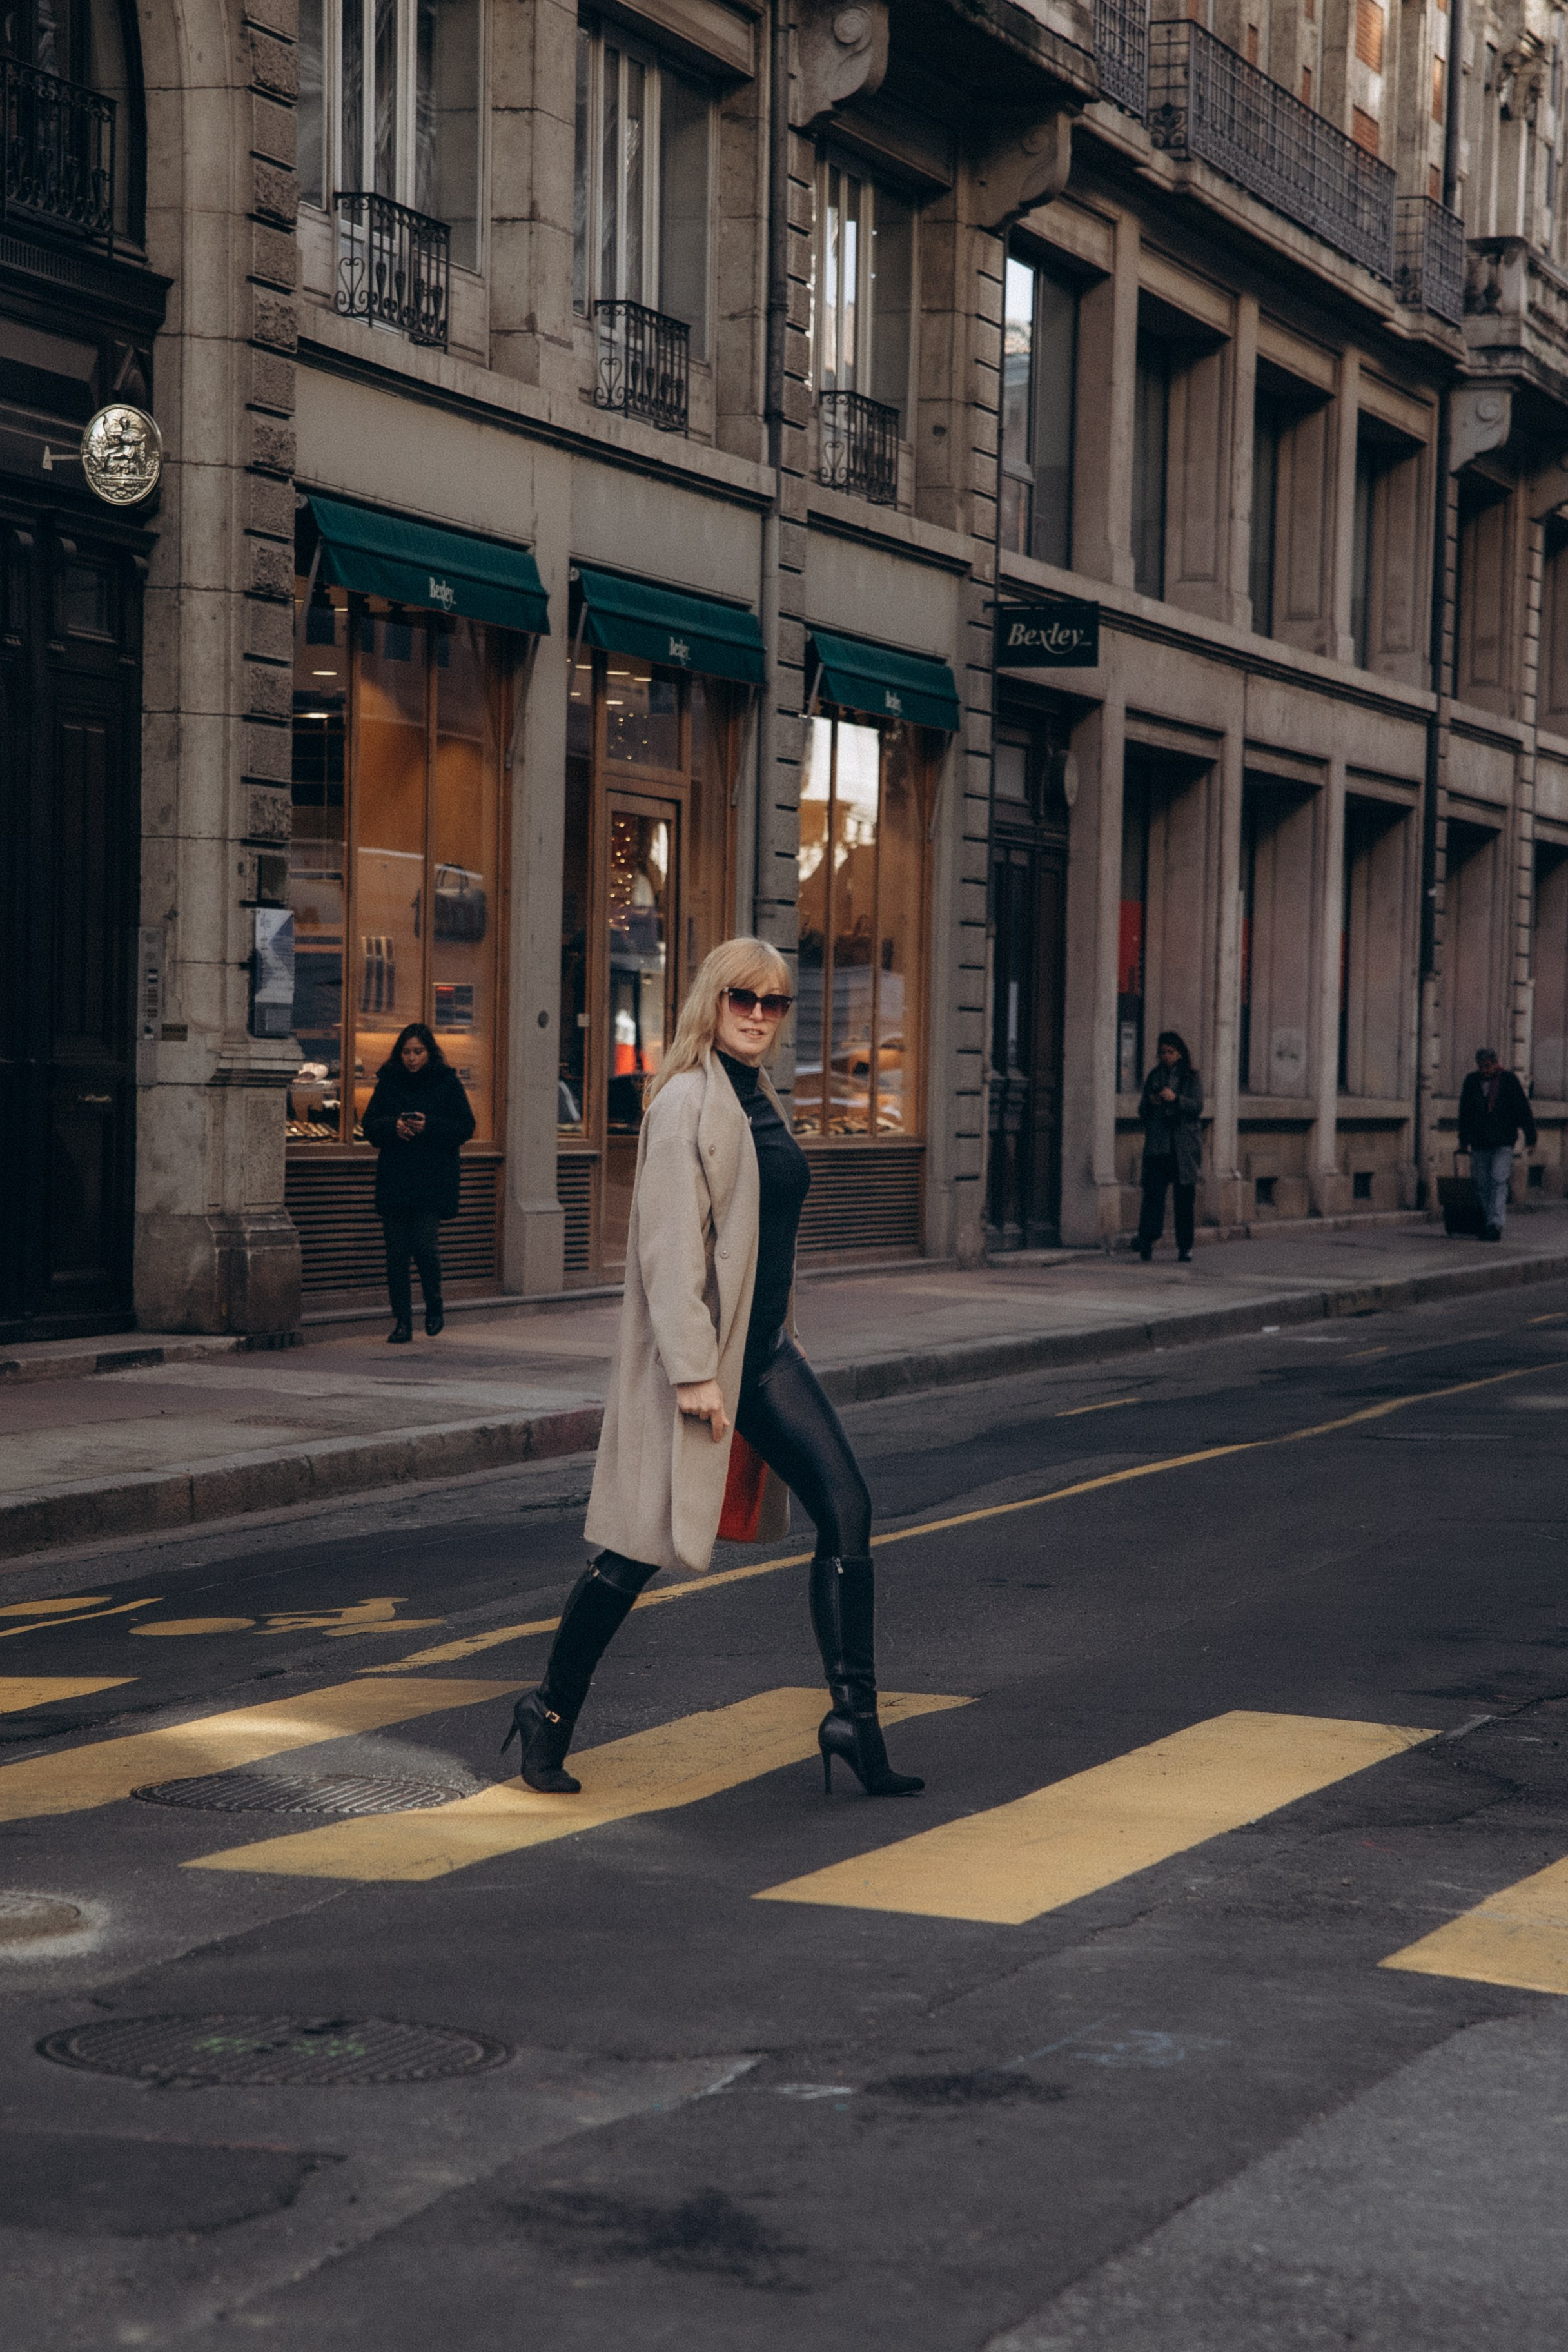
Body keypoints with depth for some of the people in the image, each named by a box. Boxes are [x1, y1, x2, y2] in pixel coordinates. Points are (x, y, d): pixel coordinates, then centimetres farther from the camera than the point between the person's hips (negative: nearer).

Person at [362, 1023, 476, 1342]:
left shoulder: (447, 1083, 2)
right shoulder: (388, 1082, 9)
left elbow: (465, 1127, 0)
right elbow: (370, 1125, 7)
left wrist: (429, 1126, -15)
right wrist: (394, 1126, -14)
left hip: (434, 1181, -3)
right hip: (394, 1180, 3)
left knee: (425, 1244, -13)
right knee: (397, 1252, 1)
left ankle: (434, 1304, 13)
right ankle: (401, 1321, 9)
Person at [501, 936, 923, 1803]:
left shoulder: (759, 1100, 13)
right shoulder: (688, 1100, -14)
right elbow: (669, 1245, -19)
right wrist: (693, 1369, -23)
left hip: (764, 1349, 9)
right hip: (695, 1351, -8)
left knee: (847, 1510, -1)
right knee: (645, 1544, 0)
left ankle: (854, 1716, 2)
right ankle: (549, 1713, 17)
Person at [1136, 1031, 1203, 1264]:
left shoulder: (1190, 1078, 6)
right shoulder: (1154, 1076, 14)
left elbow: (1198, 1108, -4)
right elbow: (1142, 1111, 15)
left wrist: (1176, 1099, -18)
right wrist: (1151, 1103, -7)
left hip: (1184, 1147, -1)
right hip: (1158, 1146, 1)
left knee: (1184, 1197, -1)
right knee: (1153, 1192, -10)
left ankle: (1185, 1247, 6)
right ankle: (1146, 1243, -14)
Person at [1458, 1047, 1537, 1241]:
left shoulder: (1508, 1079, -2)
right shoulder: (1472, 1081, 7)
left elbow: (1523, 1110, 1)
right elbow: (1465, 1113, 18)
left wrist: (1531, 1138, -1)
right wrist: (1463, 1140, 20)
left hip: (1503, 1143, -4)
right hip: (1479, 1144, 4)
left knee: (1498, 1181, -14)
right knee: (1481, 1185, 3)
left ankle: (1496, 1223, -19)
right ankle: (1486, 1225, 12)